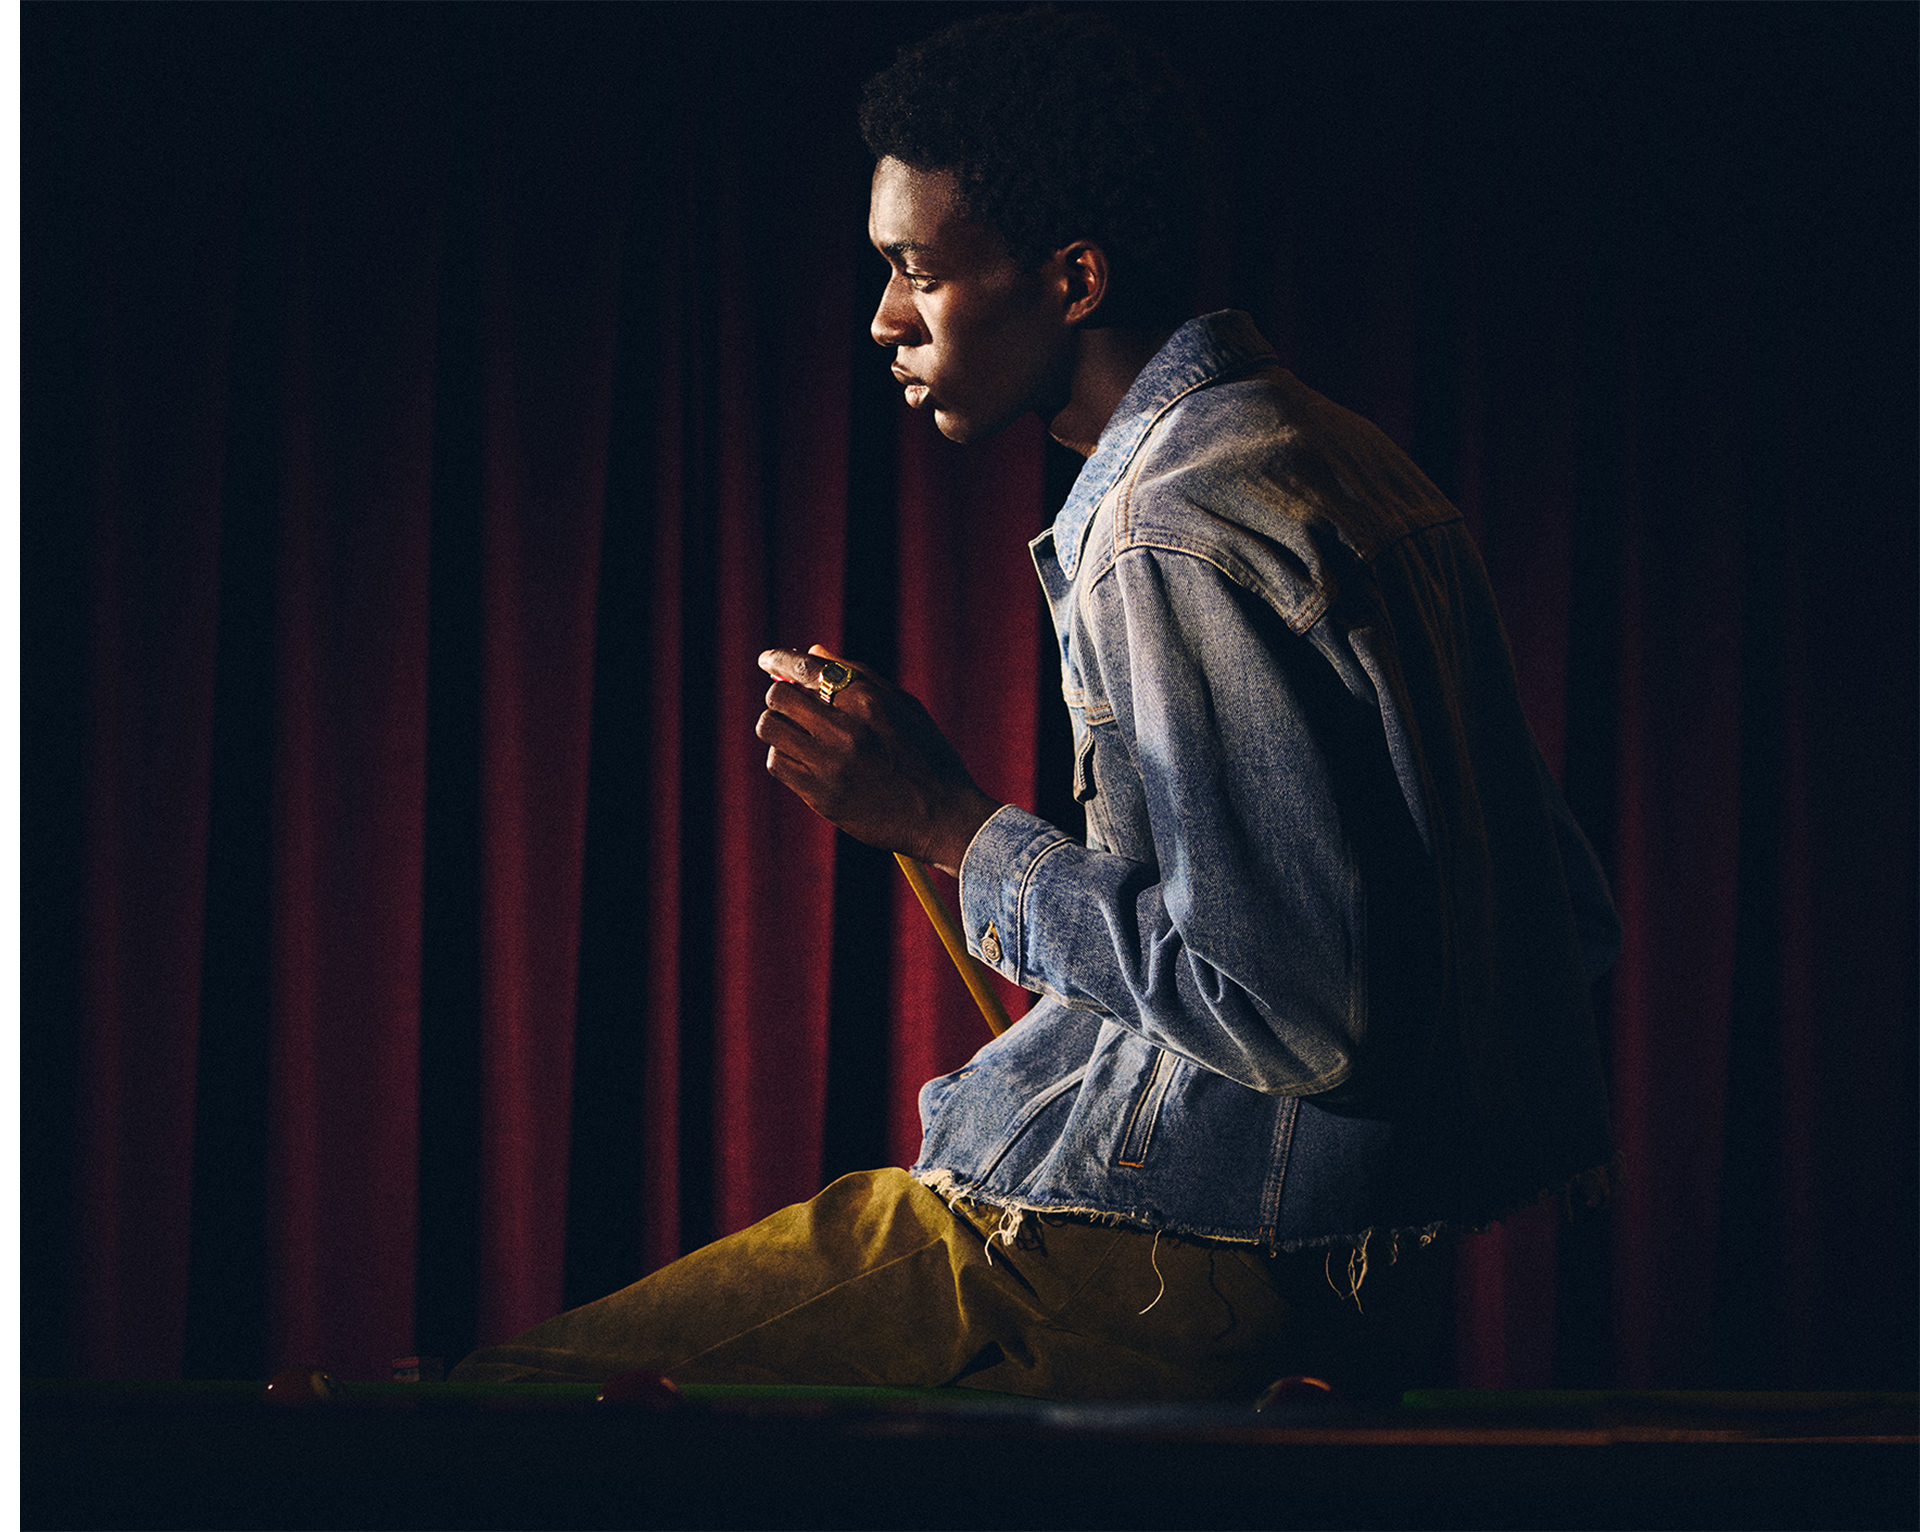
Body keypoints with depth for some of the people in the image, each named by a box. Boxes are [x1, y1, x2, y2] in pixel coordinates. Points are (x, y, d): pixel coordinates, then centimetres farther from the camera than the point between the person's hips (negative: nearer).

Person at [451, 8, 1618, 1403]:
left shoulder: (1172, 543, -19)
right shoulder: (1333, 457, 12)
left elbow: (1293, 1013, -24)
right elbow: (1575, 923, 15)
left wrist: (954, 826, -16)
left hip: (1197, 1261, -10)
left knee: (510, 1401, -8)